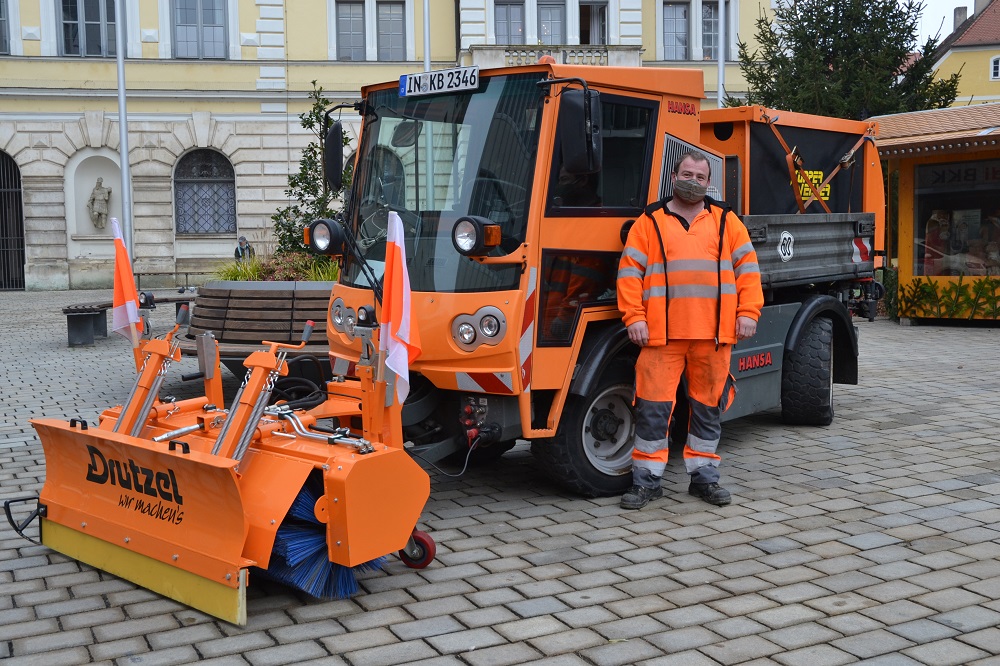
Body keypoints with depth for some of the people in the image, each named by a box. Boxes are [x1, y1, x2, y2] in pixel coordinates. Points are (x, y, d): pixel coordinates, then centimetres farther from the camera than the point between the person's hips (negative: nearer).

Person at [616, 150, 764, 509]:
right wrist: (634, 317, -8)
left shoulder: (726, 221, 12)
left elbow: (747, 267, 11)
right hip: (662, 332, -2)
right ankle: (646, 479, 8)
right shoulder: (649, 222, 6)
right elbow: (629, 272, 2)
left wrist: (748, 312, 0)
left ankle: (704, 475, 22)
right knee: (653, 406, -3)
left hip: (715, 334, 2)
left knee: (708, 405, 10)